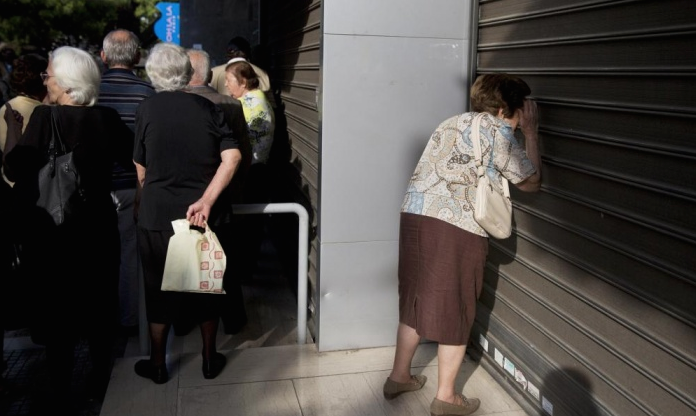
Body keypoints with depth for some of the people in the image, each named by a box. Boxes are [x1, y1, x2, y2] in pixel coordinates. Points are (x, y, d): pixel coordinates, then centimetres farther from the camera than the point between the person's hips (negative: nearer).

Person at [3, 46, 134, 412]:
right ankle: (100, 379, 29)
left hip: (50, 230, -3)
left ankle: (60, 392, 20)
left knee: (56, 307, 12)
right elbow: (129, 156, 7)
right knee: (98, 303, 18)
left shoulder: (43, 117, -18)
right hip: (97, 227, 3)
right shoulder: (107, 119, -7)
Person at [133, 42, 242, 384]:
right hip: (206, 215, 2)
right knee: (206, 286, 15)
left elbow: (141, 171, -2)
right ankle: (210, 359, 27)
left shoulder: (147, 109, -6)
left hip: (157, 215, -1)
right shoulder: (208, 108, -1)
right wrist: (207, 200, -17)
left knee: (159, 288, 14)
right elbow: (232, 156, -13)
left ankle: (157, 364, 27)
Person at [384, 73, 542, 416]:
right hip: (456, 229, -7)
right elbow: (532, 182, 8)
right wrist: (530, 132, 15)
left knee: (415, 303, 20)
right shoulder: (498, 132, -1)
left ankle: (399, 376, 33)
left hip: (414, 217, 7)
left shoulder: (452, 124, 21)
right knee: (455, 314, 8)